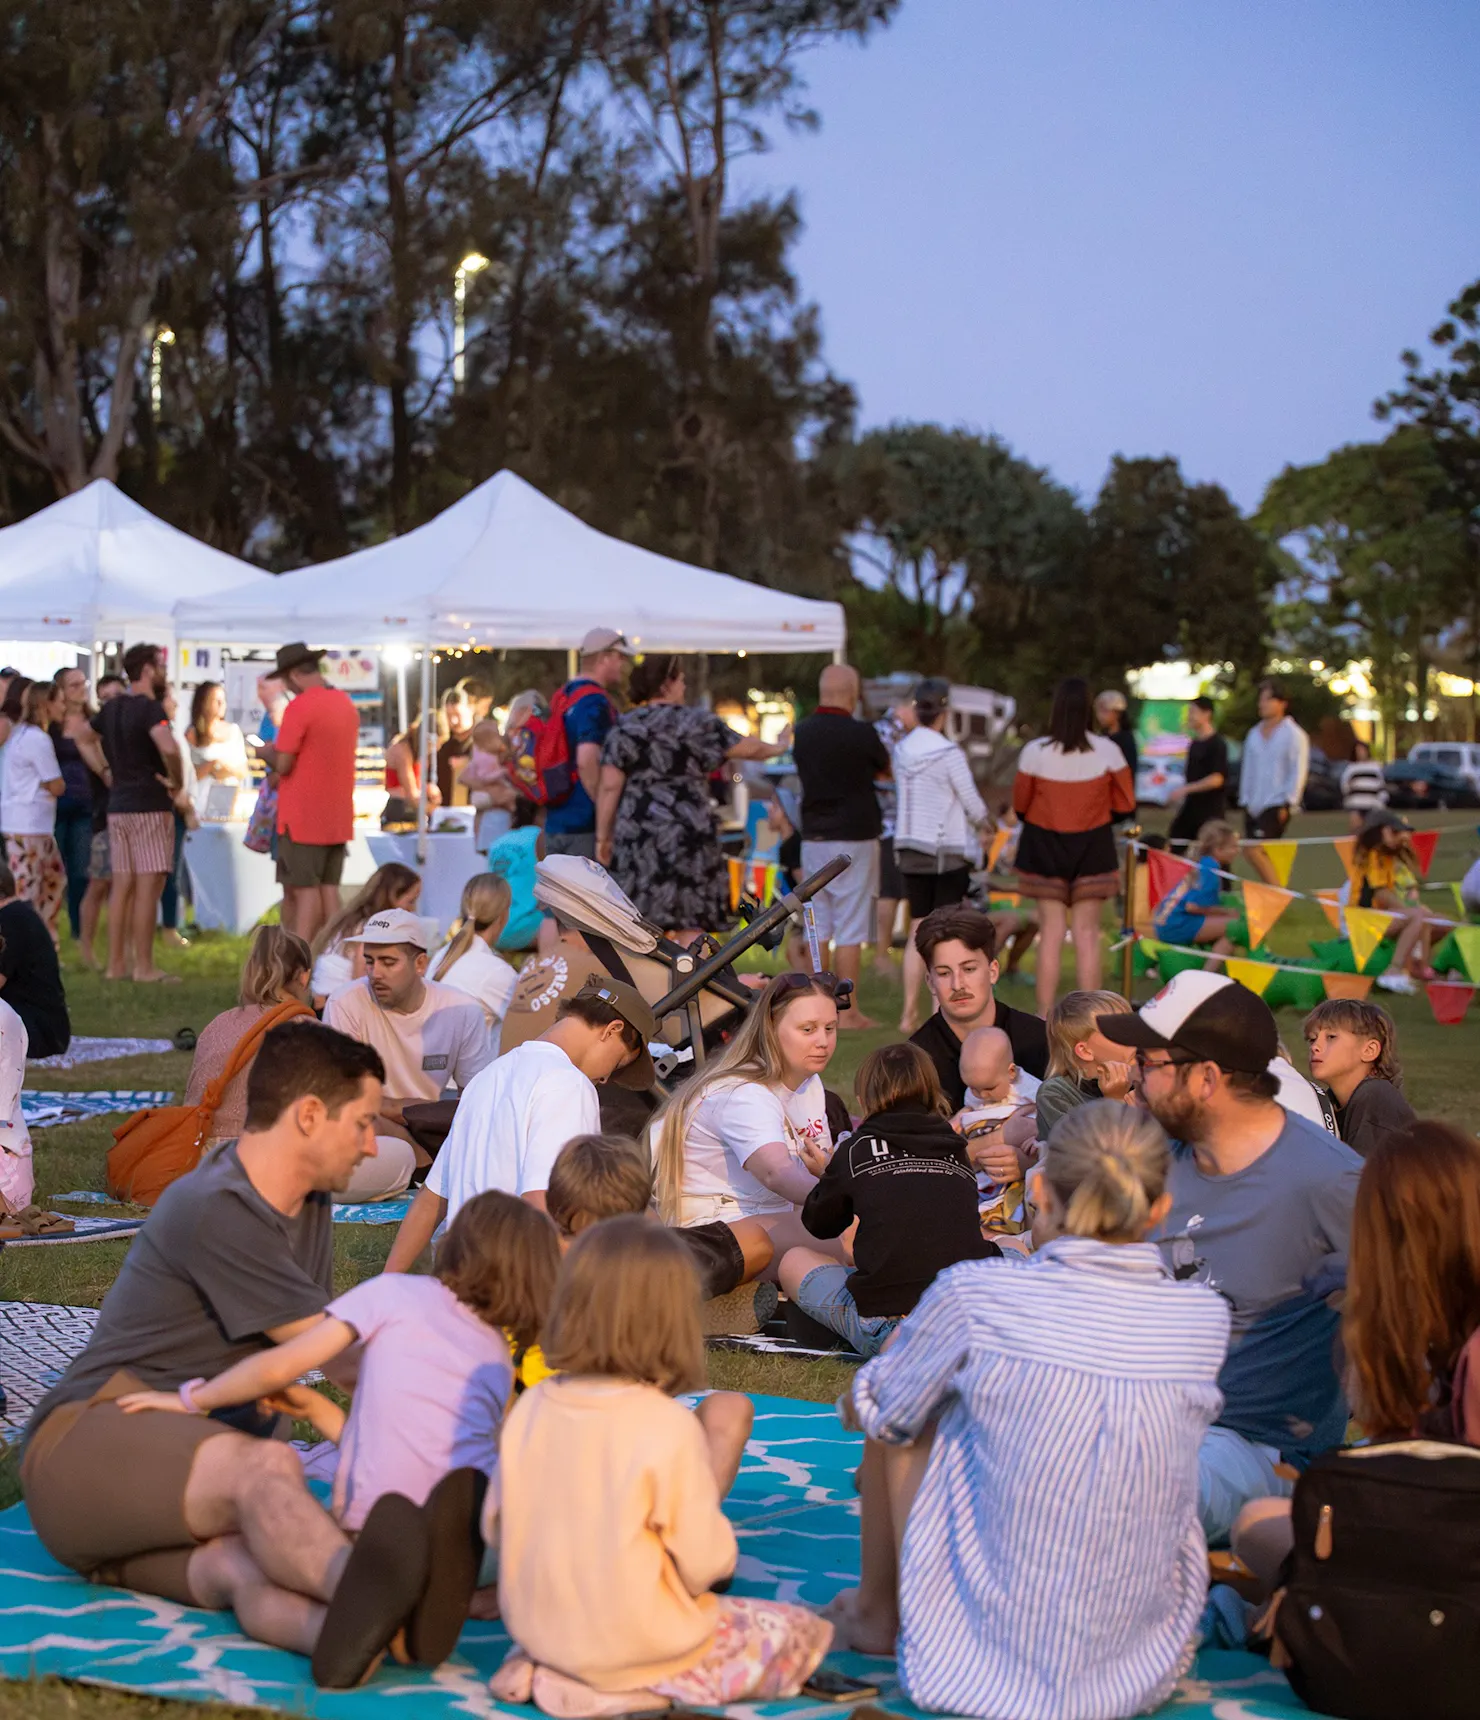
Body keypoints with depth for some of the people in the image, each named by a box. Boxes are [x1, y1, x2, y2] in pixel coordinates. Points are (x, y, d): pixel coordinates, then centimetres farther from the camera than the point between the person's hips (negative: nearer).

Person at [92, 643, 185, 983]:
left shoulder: (111, 708, 11)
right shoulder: (150, 708, -14)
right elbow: (169, 748, -31)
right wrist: (177, 781, -15)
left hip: (117, 805, 8)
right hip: (150, 806, -8)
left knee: (122, 885, 11)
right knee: (149, 887, -6)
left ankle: (116, 964, 12)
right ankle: (144, 967, -6)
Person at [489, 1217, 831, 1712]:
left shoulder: (530, 1409, -5)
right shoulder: (670, 1427, -21)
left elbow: (494, 1525, 3)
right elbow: (705, 1564, -17)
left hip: (539, 1629, 7)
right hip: (638, 1646, -6)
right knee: (802, 1634, 10)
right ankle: (641, 1689, 0)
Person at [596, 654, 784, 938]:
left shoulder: (623, 728, 2)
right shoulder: (699, 722, 2)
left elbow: (609, 788, -3)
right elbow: (747, 748, 9)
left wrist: (603, 835, 2)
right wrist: (775, 749, 29)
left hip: (636, 834, 1)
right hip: (689, 834, -1)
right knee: (691, 926, 1)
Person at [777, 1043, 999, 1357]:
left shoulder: (858, 1147, 5)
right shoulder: (957, 1150, 14)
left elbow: (819, 1223, 20)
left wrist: (827, 1176, 43)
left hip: (885, 1328, -3)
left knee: (794, 1261, 22)